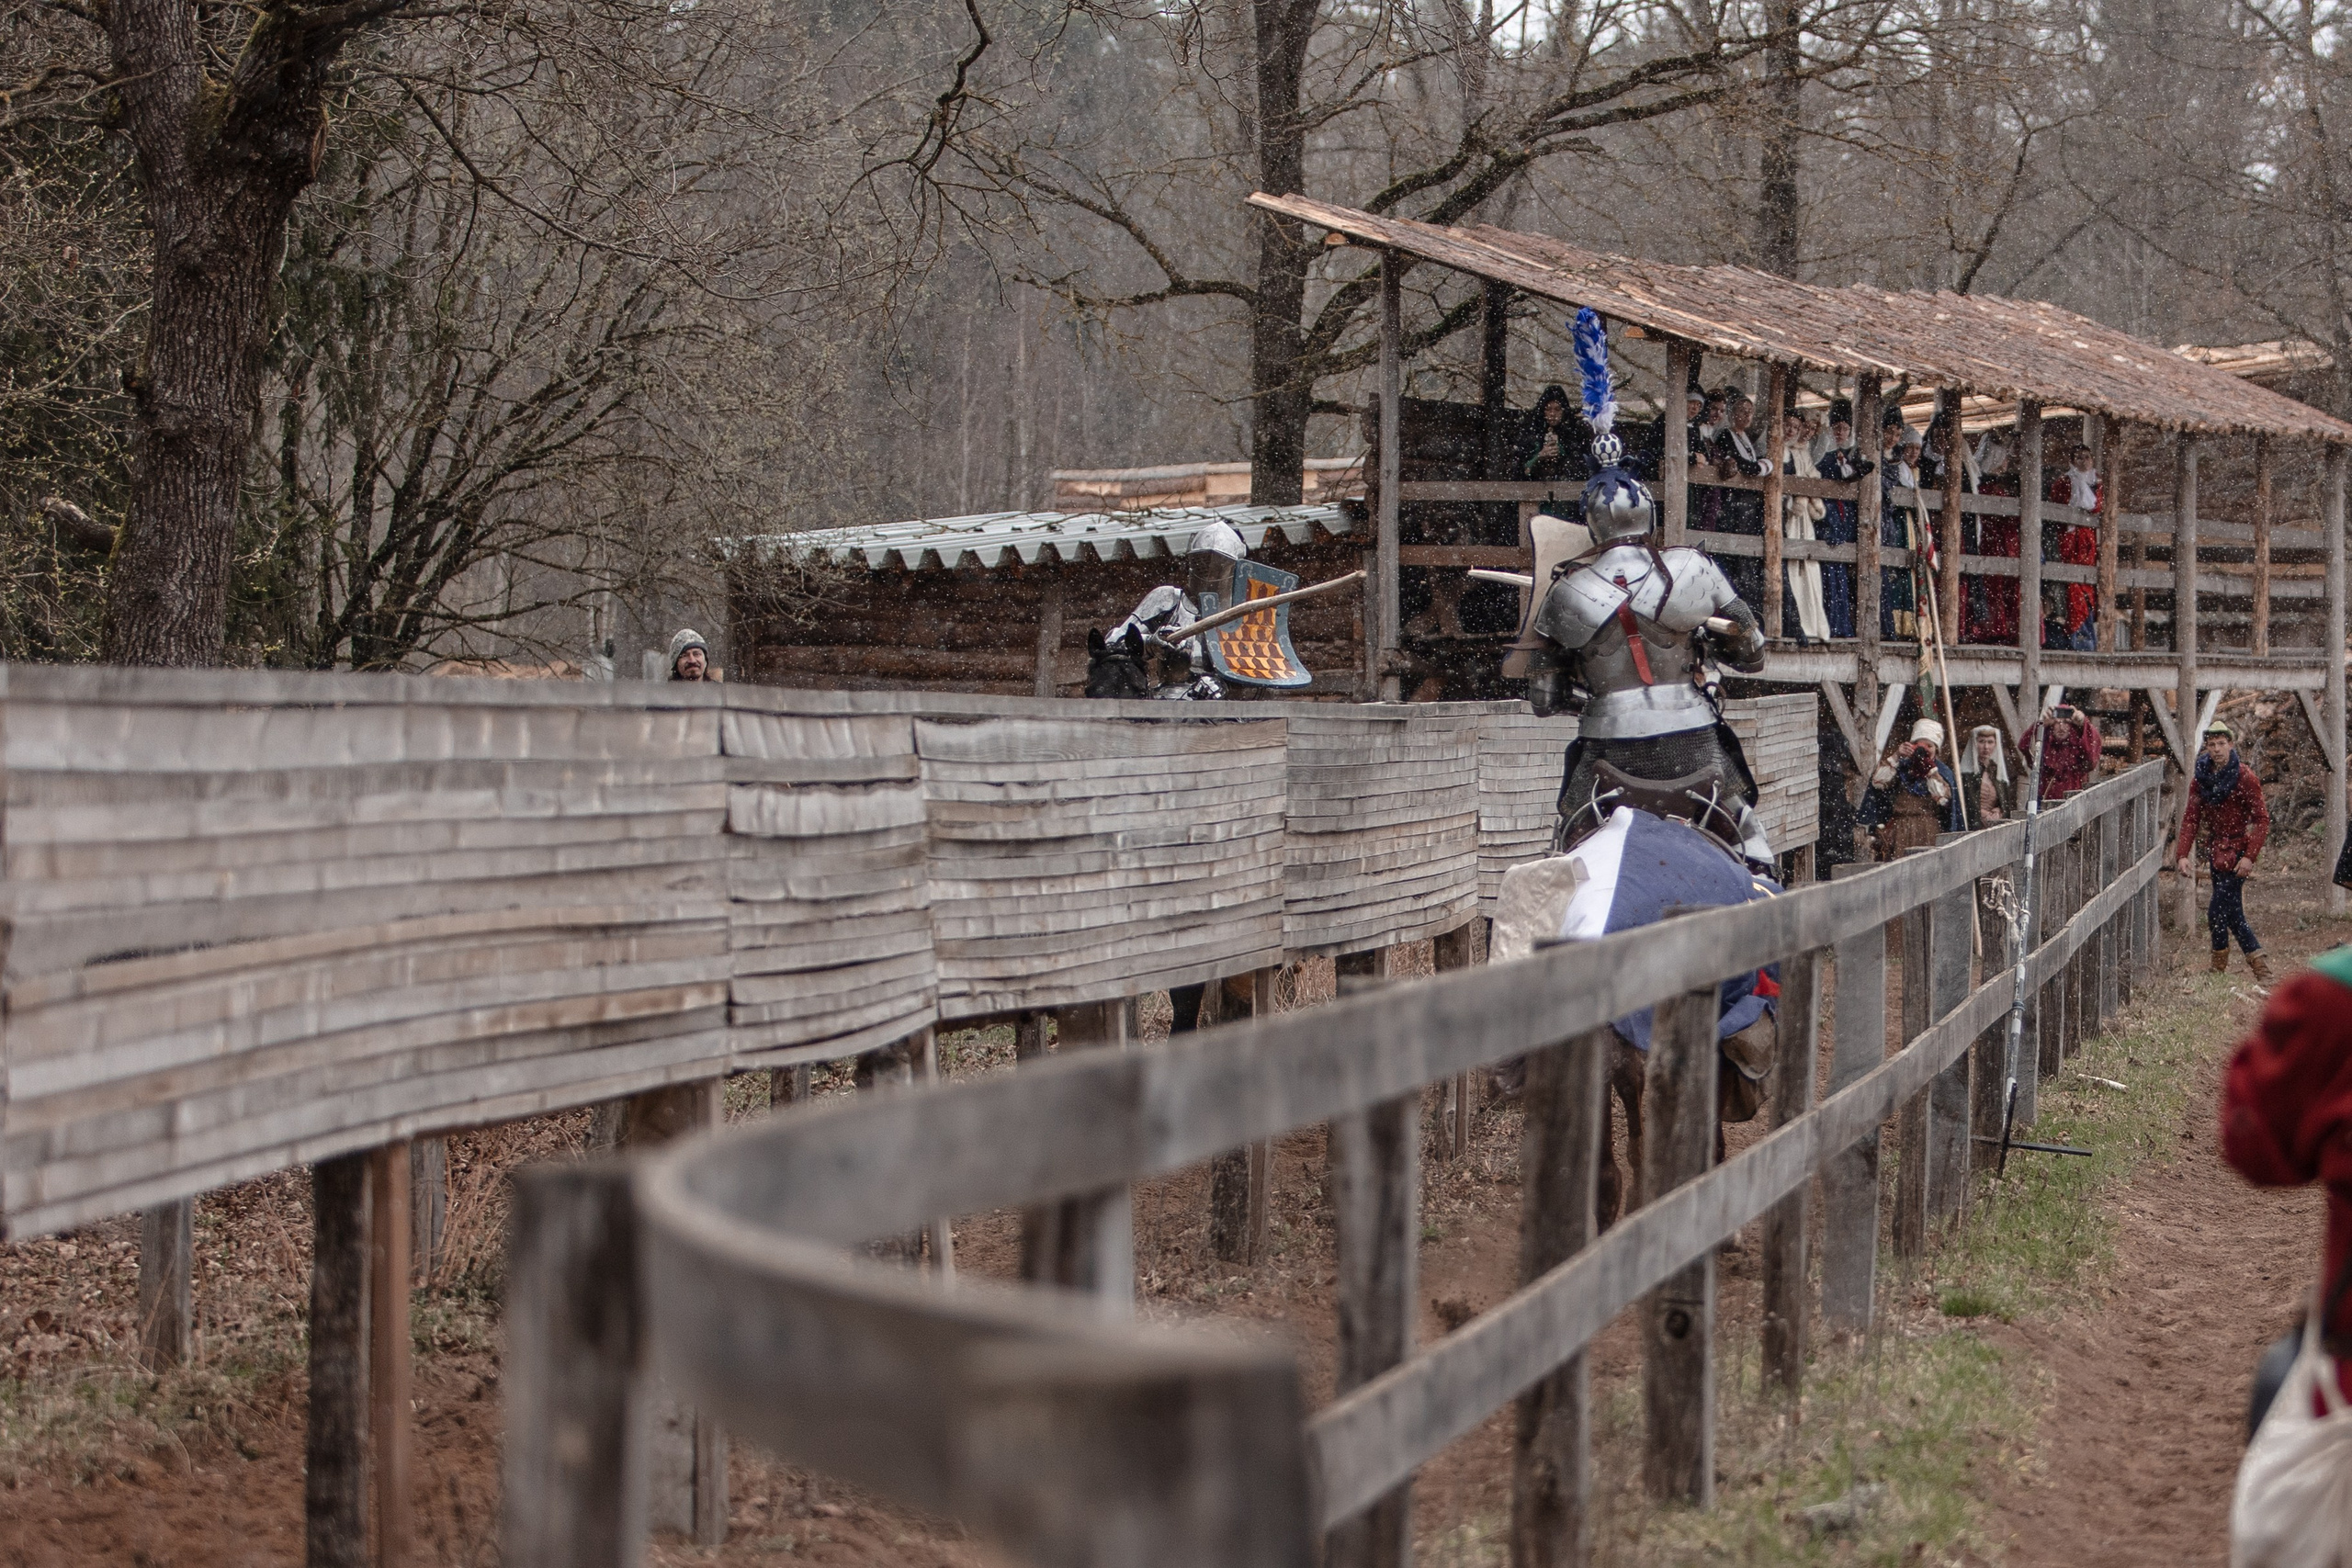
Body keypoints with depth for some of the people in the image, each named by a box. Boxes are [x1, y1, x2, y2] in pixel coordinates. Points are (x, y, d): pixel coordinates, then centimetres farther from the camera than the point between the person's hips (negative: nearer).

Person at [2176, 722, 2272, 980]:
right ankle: (2261, 968, 18)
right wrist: (2182, 854, -9)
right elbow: (2191, 819, 3)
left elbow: (2262, 820, -12)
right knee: (2233, 915, 9)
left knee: (2217, 913, -11)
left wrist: (2250, 856, -20)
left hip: (2238, 853, -6)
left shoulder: (2245, 778, -11)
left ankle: (2218, 971, 2)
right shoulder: (2201, 779, 5)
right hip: (2216, 851, 6)